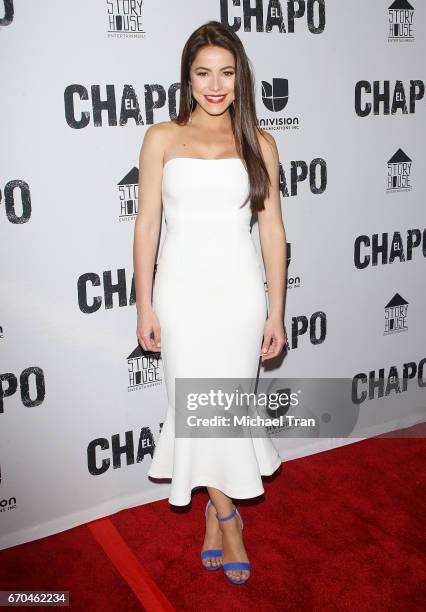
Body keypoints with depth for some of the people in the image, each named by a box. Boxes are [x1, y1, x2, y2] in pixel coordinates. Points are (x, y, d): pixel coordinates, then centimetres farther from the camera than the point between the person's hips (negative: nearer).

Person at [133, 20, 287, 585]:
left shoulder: (259, 144, 4)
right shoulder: (163, 138, 1)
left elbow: (273, 232, 4)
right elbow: (147, 224, 1)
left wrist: (276, 313, 2)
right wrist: (144, 306, -2)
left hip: (241, 293, 1)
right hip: (182, 294, -1)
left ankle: (214, 510, 30)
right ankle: (227, 516, 25)